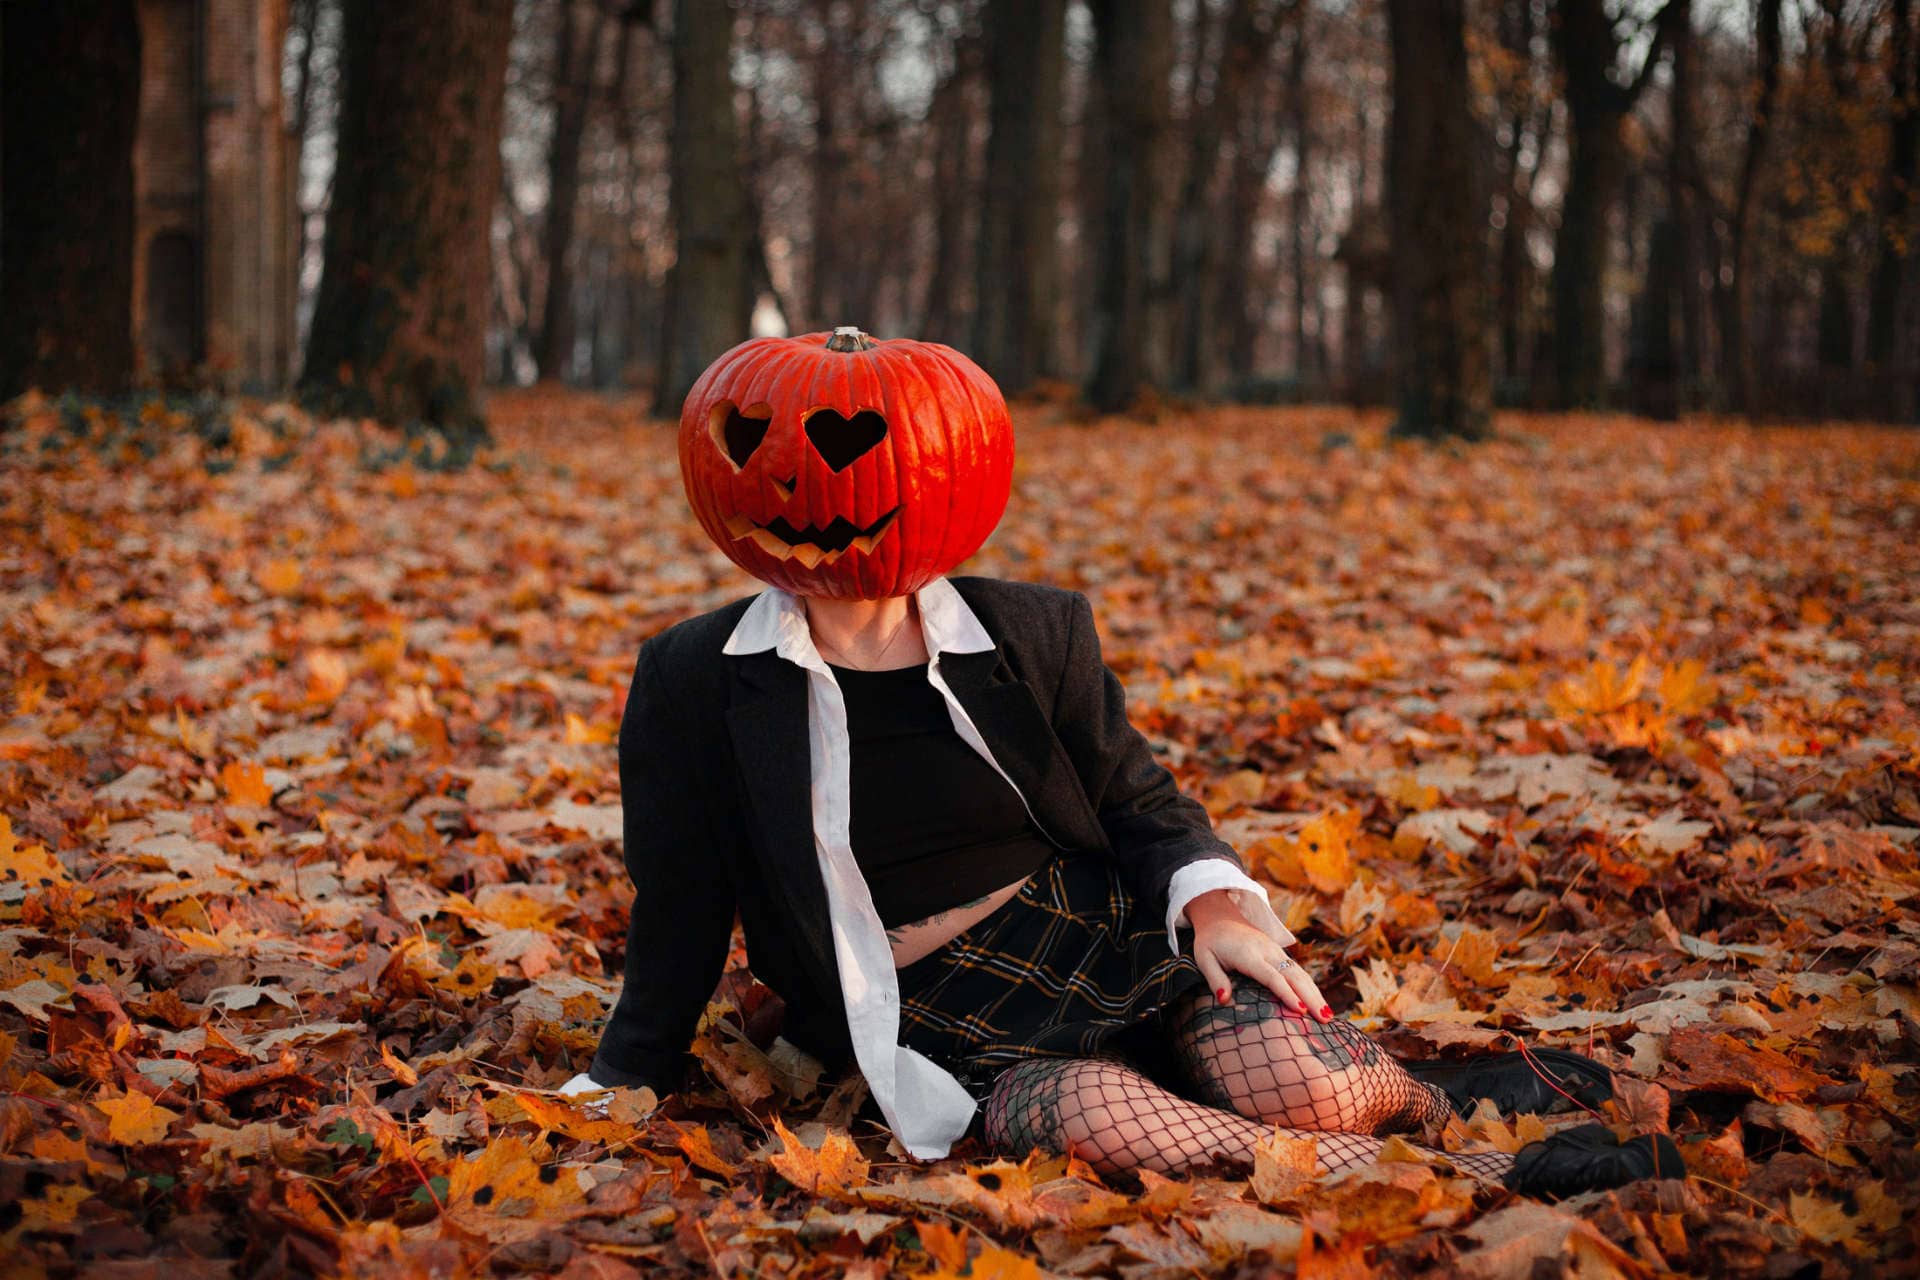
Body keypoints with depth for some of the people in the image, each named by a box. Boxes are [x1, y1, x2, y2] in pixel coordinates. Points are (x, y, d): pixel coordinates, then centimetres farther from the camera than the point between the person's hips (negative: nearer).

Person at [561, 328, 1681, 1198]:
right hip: (954, 1045, -1)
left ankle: (1441, 1094, 6)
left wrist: (1210, 898, -12)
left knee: (1306, 1089, -29)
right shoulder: (696, 682, -1)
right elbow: (682, 916, 6)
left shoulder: (1033, 632, 2)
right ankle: (1477, 1183, -26)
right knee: (1083, 1114, -36)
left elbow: (1140, 799, 8)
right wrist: (628, 1090, 6)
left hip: (1117, 951, 1)